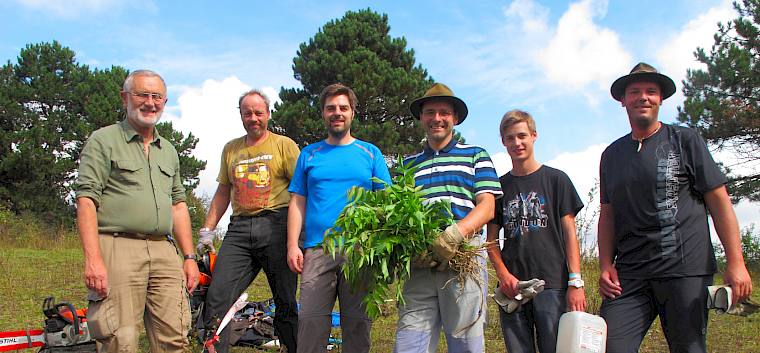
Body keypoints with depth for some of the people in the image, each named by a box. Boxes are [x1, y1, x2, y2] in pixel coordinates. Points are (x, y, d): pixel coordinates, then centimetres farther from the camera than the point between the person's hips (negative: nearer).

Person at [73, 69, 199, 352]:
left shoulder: (169, 151, 22)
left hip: (164, 252, 5)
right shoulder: (103, 141, 4)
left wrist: (189, 257, 15)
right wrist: (92, 259, -16)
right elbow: (86, 200, -5)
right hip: (117, 248, -5)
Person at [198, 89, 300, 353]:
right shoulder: (230, 149, 19)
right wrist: (207, 230, 16)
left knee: (285, 302, 2)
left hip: (275, 225, -4)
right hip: (239, 228, 4)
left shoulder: (284, 145, 5)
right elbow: (223, 192, 23)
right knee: (216, 297, -6)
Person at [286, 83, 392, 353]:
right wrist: (293, 246, 0)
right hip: (317, 250, 1)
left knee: (357, 324, 4)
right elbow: (297, 203, 11)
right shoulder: (309, 154, 14)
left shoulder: (370, 153, 12)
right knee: (311, 323, -5)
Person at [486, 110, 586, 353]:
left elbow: (569, 232, 2)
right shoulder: (499, 186, 13)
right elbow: (492, 239, 12)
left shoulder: (556, 179, 6)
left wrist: (575, 282, -8)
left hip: (553, 285, -2)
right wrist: (503, 274, -5)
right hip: (511, 287, 2)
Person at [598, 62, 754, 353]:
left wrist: (735, 263, -7)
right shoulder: (612, 154, 15)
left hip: (685, 269, -2)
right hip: (629, 274, 3)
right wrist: (605, 265, 4)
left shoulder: (685, 141, 5)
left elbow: (719, 201, 1)